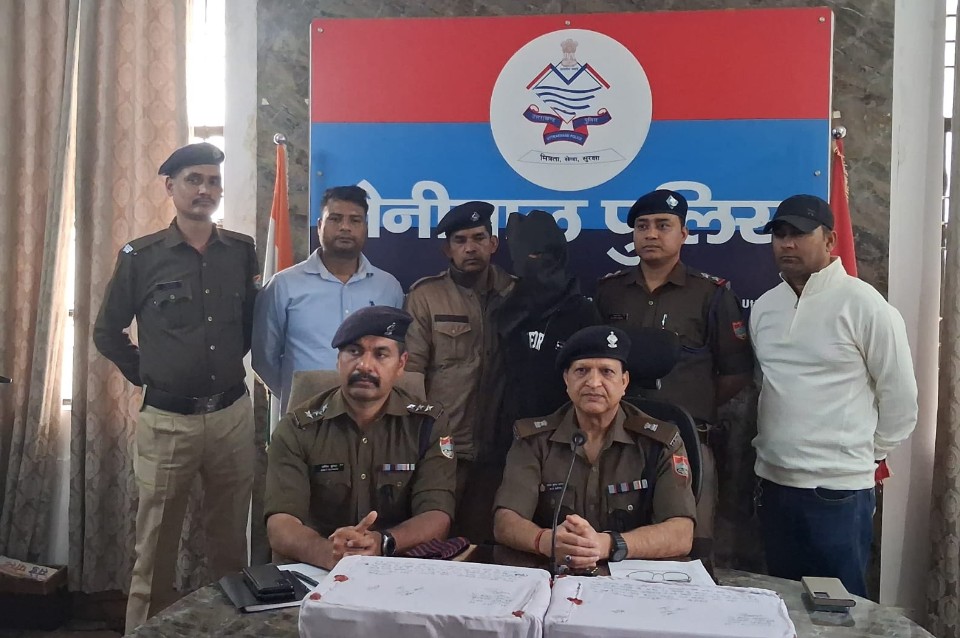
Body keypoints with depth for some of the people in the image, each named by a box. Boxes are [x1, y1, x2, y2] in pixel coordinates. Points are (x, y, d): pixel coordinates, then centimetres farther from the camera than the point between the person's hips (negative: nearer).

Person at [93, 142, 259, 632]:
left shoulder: (242, 251, 4)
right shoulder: (140, 256, -3)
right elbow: (107, 332, 7)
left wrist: (230, 365, 9)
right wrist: (145, 376, 3)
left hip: (233, 415, 2)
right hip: (167, 421, -2)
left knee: (231, 546, 13)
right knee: (155, 550, 8)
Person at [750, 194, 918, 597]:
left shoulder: (863, 305, -10)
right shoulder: (764, 307, 7)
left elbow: (899, 397, -5)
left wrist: (867, 454, 2)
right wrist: (768, 444, 12)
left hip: (837, 490, -6)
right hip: (772, 483, 6)